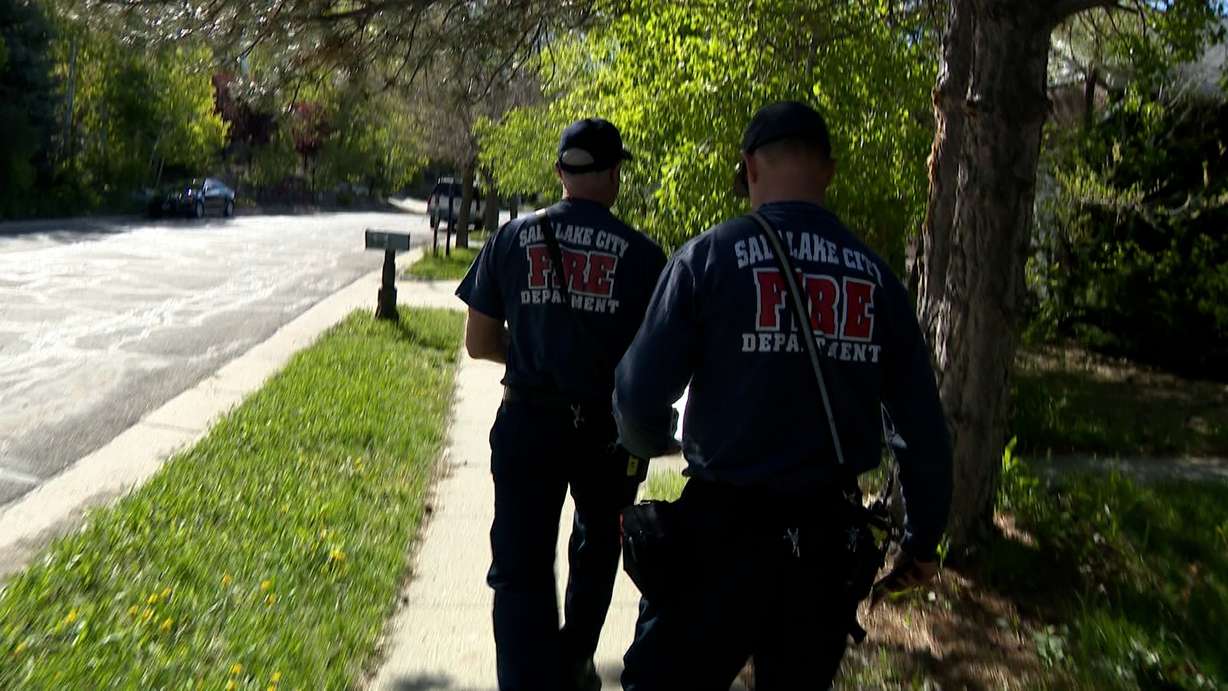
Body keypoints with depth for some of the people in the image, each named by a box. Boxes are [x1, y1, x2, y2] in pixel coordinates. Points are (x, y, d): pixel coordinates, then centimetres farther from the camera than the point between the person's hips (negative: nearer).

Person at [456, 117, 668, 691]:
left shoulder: (513, 237, -1)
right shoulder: (641, 253, -7)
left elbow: (479, 342, 1)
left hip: (528, 423, 0)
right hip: (610, 428, 1)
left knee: (520, 569, 6)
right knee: (597, 548, 25)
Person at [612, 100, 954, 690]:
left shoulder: (709, 255, -7)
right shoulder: (874, 275, 3)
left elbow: (640, 392, -11)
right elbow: (922, 422, 2)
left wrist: (650, 442, 12)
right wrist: (922, 539, 14)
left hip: (725, 528, -4)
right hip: (828, 535, 4)